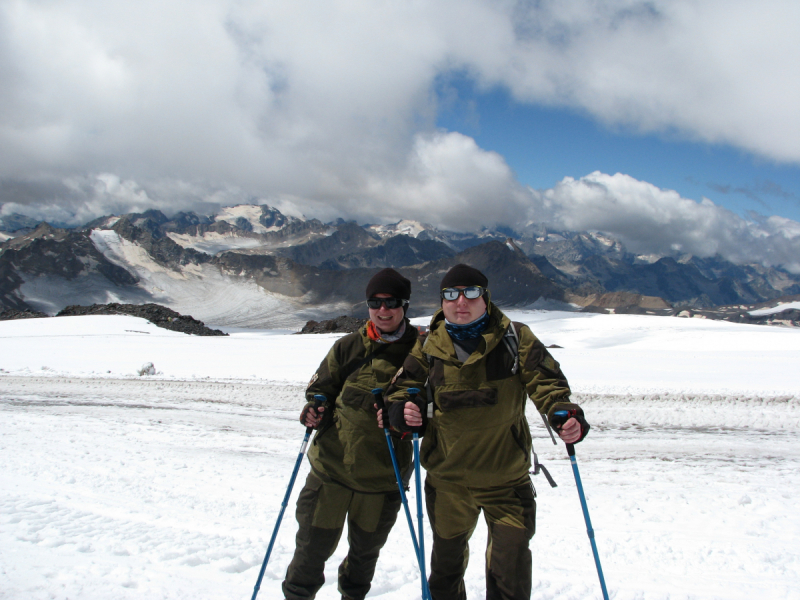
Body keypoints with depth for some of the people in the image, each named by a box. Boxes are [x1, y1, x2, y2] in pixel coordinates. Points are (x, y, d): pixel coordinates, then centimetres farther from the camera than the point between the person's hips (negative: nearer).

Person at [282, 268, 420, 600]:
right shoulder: (348, 347, -1)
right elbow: (320, 388, 10)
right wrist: (313, 411, -11)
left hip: (383, 475, 0)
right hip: (332, 464, 0)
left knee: (366, 549, 20)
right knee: (314, 544, 7)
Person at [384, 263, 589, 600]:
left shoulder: (515, 339, -8)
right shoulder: (429, 348, -3)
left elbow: (546, 381, -10)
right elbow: (403, 387, 5)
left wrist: (565, 415, -28)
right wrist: (401, 410, -17)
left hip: (505, 478, -2)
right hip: (447, 479, 2)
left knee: (510, 568, 2)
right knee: (447, 555, 23)